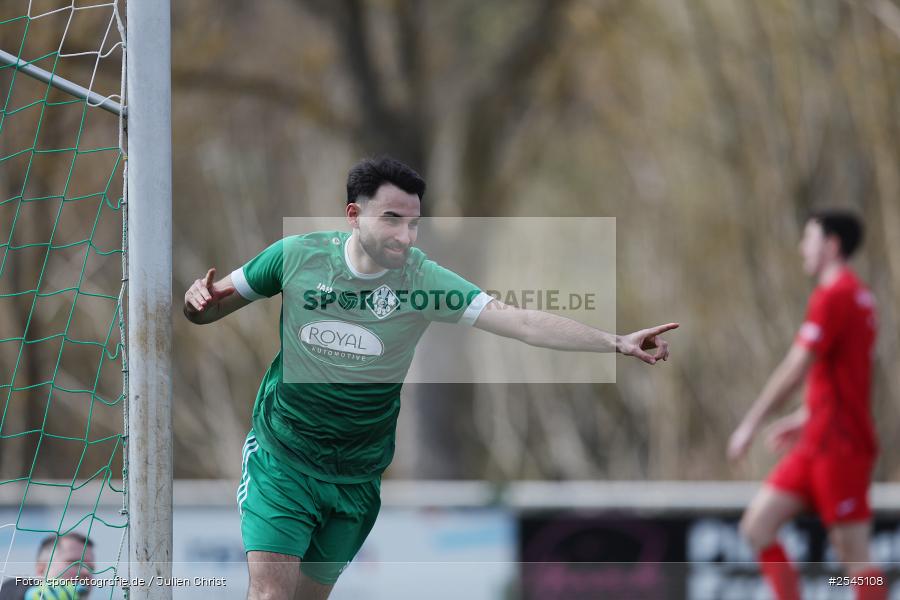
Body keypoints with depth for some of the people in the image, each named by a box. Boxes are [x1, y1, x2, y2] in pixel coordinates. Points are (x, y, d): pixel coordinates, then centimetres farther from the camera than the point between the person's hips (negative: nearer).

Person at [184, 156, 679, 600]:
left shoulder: (423, 279, -10)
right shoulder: (297, 256, -9)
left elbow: (521, 321, -18)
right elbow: (210, 308, 5)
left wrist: (617, 342, -28)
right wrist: (198, 299, -20)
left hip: (357, 473, 2)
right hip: (281, 458, -2)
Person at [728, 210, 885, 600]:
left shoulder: (833, 296, -13)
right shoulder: (856, 295, 17)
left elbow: (794, 371, -17)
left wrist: (750, 424, -13)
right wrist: (805, 418, 27)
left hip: (838, 444, -10)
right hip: (818, 443, 10)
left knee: (853, 556, -8)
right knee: (757, 525, 4)